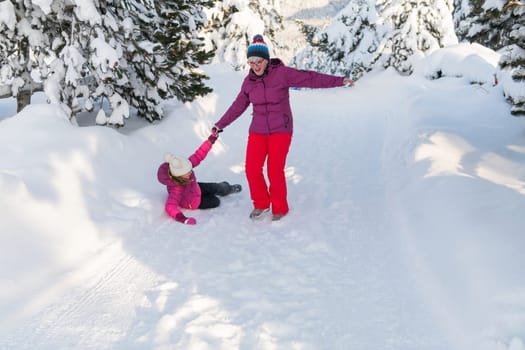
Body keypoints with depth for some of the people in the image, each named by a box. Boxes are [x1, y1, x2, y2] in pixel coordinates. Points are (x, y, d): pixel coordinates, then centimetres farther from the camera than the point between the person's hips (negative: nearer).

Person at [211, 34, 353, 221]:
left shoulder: (282, 73, -10)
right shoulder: (249, 81, 4)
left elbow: (309, 78, -11)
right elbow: (238, 106, 14)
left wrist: (339, 80, -14)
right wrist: (220, 125, 17)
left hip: (281, 130, -4)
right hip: (258, 130, 4)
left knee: (275, 171, -6)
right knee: (252, 169, -4)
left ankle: (280, 209, 16)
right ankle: (261, 204, 21)